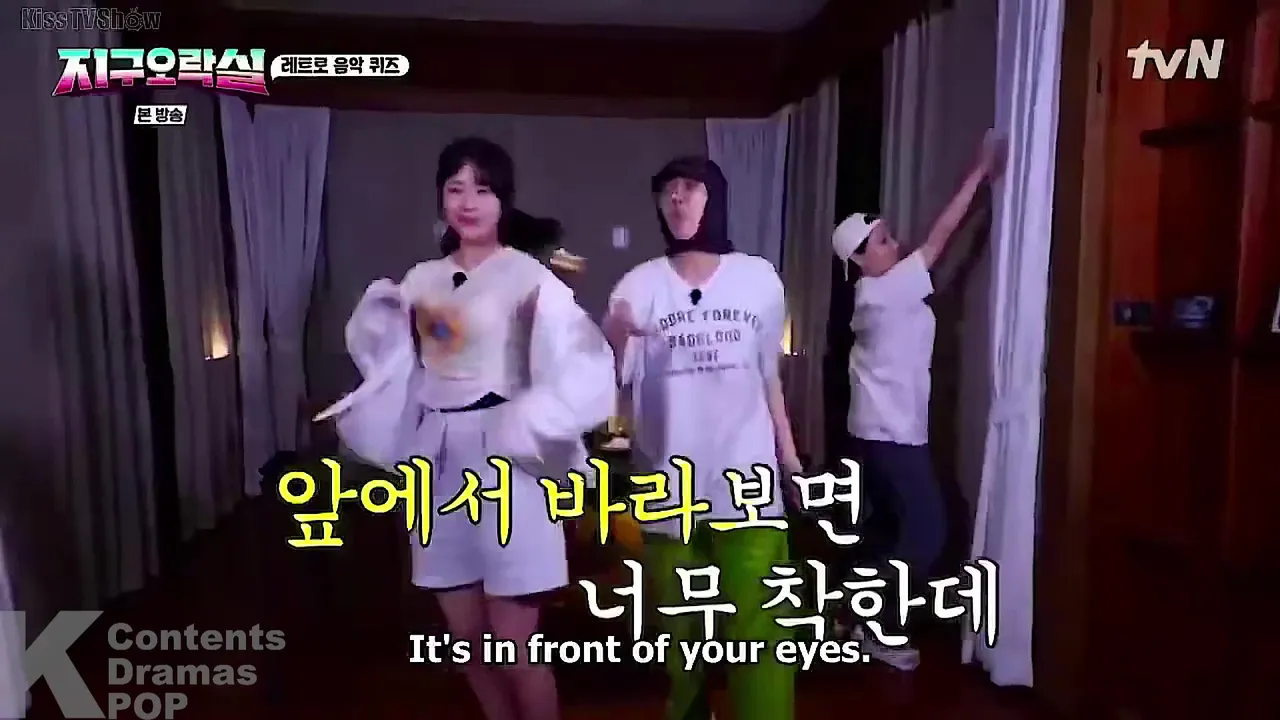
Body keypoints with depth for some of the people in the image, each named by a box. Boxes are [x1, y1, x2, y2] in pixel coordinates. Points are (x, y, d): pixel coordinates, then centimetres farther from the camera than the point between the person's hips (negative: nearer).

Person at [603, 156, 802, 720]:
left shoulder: (759, 278, 3)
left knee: (758, 634, 0)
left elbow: (769, 376, 11)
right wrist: (613, 339, -28)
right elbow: (610, 380, -8)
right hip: (670, 486, 1)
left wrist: (790, 456, 12)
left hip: (747, 482, 0)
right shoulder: (640, 284, -1)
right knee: (680, 627, 15)